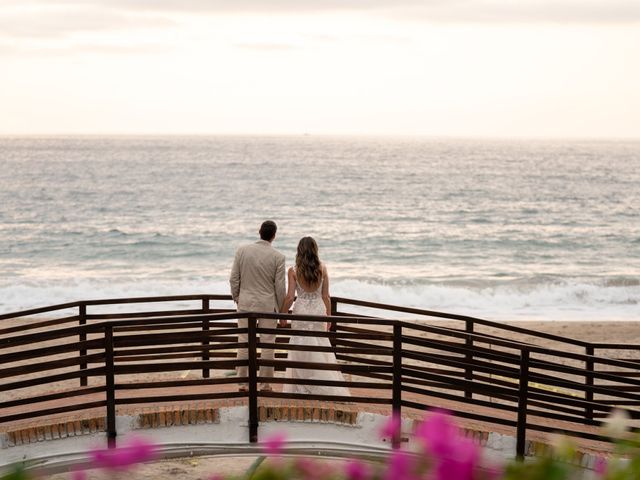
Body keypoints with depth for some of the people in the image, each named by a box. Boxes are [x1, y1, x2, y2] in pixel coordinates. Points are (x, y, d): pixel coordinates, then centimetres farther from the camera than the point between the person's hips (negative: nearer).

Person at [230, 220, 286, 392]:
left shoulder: (242, 251, -3)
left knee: (244, 343, 9)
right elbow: (280, 287, -6)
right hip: (268, 305, -2)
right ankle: (265, 384, 12)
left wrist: (236, 298, 14)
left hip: (245, 302, 2)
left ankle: (242, 383, 14)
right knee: (267, 344, 7)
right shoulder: (278, 257, -9)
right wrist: (281, 309, 5)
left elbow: (234, 279, 0)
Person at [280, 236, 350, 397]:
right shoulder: (322, 269, -4)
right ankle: (328, 388, 14)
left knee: (301, 350, 8)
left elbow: (290, 297, -10)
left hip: (301, 310, -2)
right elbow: (326, 296, 0)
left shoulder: (293, 271, -10)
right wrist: (329, 316, 11)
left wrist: (282, 314, 5)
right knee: (320, 348, 12)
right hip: (318, 310, 2)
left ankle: (302, 388, 12)